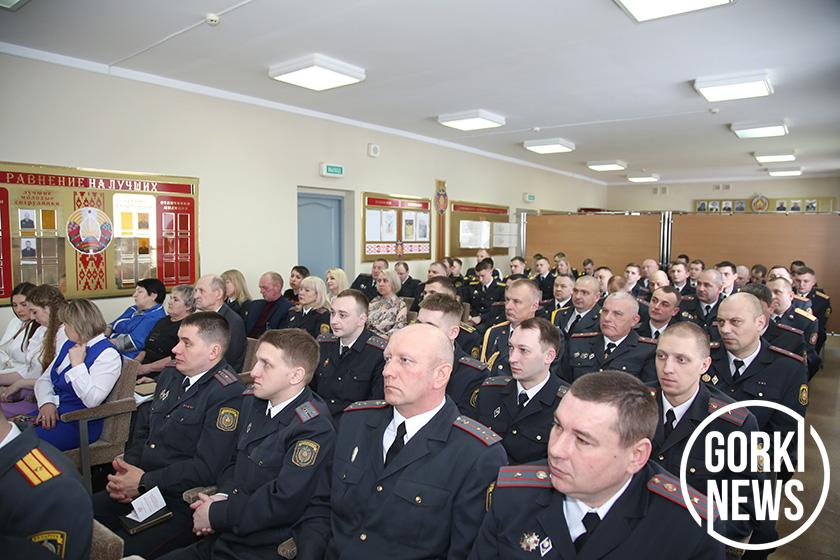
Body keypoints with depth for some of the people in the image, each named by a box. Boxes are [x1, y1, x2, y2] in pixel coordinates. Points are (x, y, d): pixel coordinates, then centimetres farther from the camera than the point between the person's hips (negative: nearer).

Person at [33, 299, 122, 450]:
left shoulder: (108, 354, -13)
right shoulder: (69, 345, 16)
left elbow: (92, 400, -23)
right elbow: (44, 379, 14)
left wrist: (77, 364, -19)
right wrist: (46, 403, -6)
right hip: (51, 412, 8)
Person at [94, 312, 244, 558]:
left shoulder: (228, 395, -18)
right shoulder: (170, 376, 10)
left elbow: (206, 468, -21)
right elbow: (144, 429, 17)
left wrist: (143, 482, -14)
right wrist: (127, 470, -1)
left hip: (180, 504, -8)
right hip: (139, 490, 8)